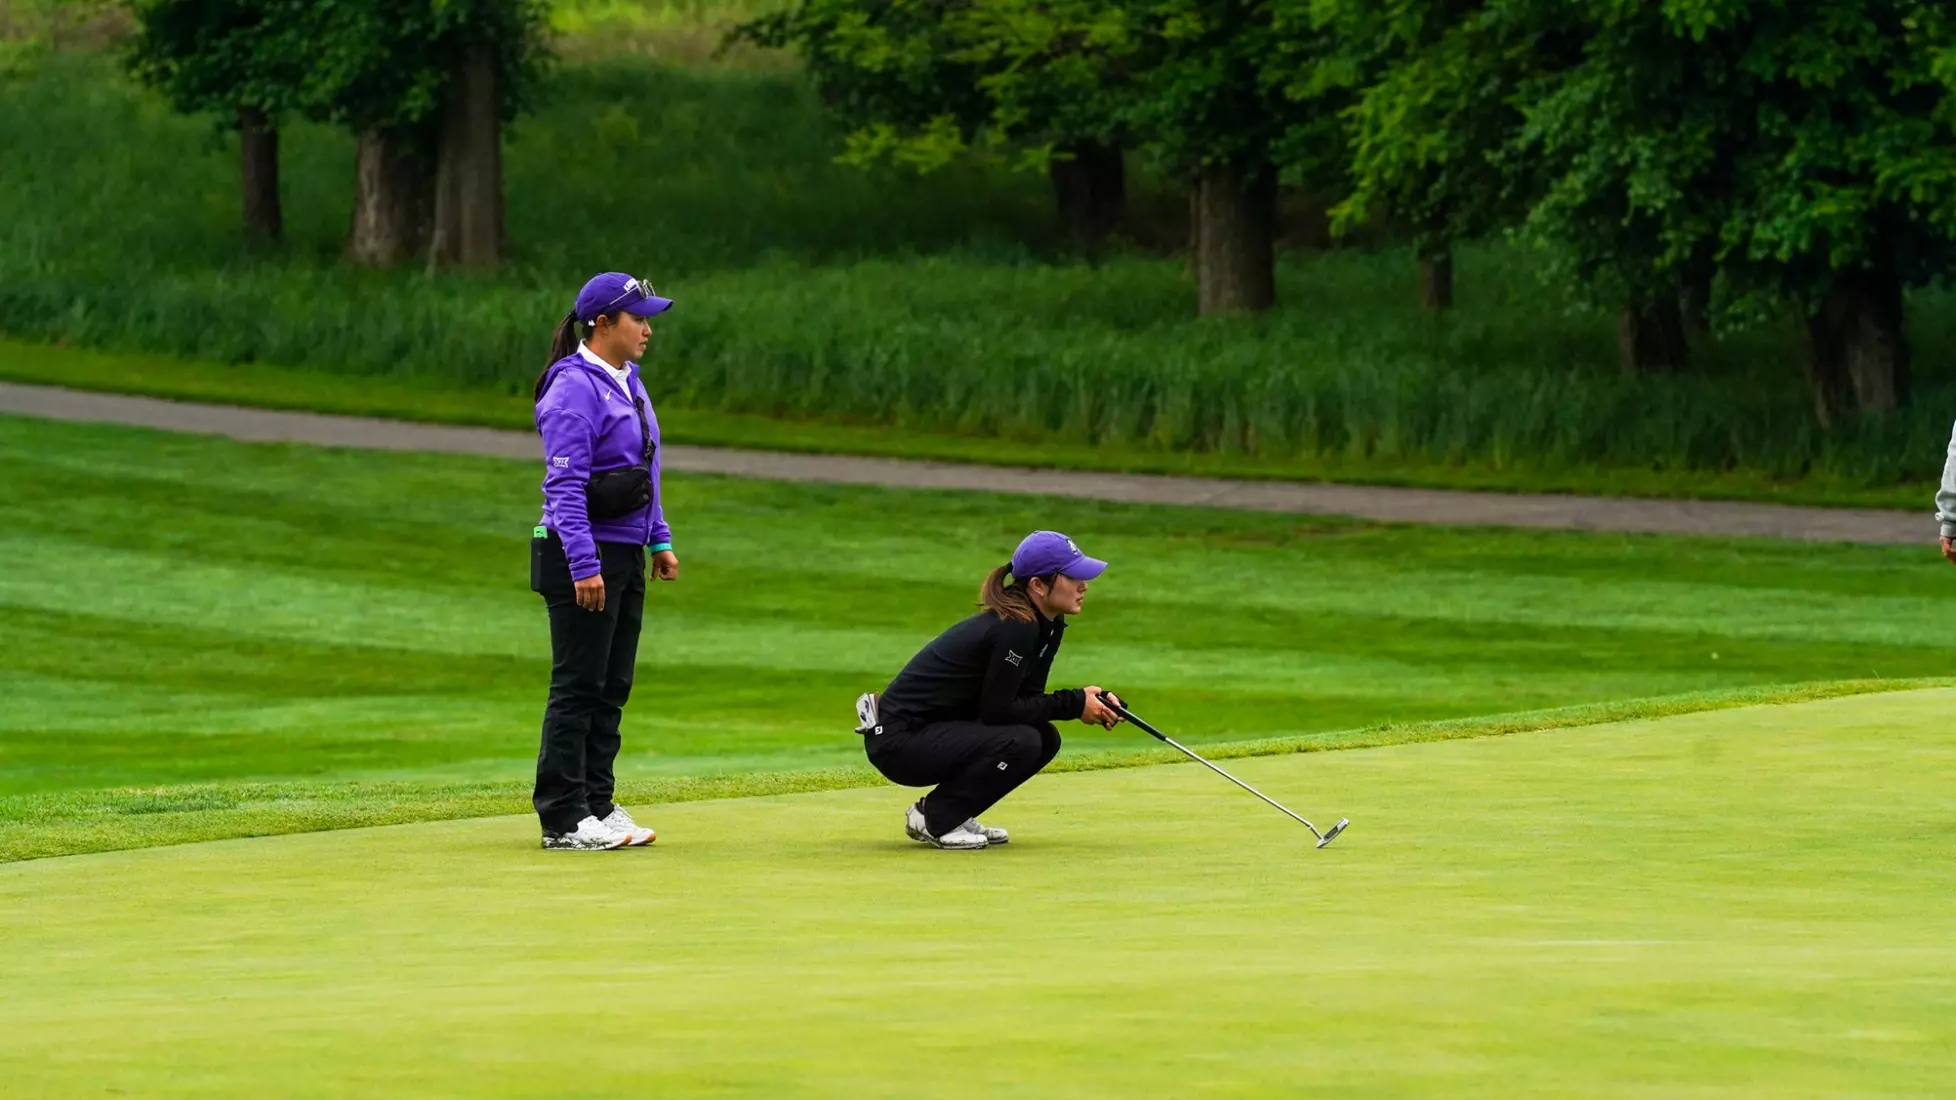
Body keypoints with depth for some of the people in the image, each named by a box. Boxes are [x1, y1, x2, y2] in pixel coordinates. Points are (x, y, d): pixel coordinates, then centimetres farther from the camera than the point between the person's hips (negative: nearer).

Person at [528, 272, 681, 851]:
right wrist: (584, 566, -24)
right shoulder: (575, 389, -15)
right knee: (579, 688, -6)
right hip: (582, 556, -9)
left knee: (612, 689, 12)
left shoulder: (627, 382, 14)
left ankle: (599, 806, 18)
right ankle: (563, 820, -3)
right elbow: (565, 486, -20)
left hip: (625, 556, 9)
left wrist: (660, 541, 19)